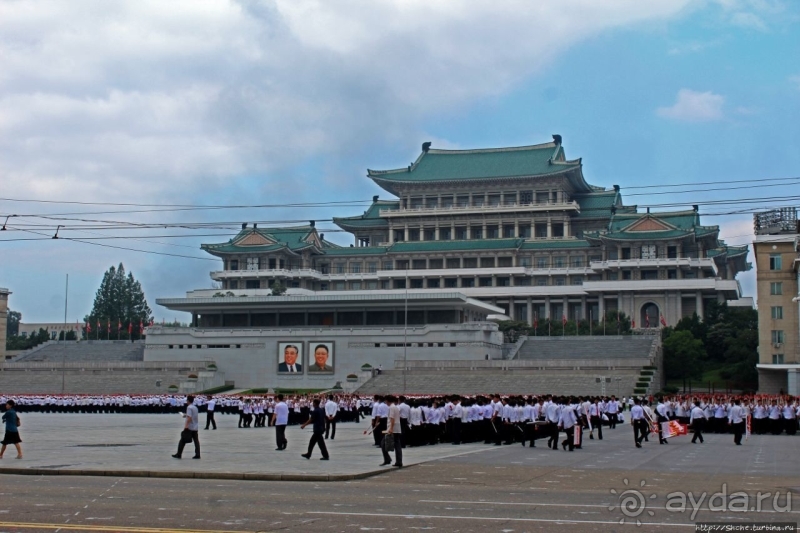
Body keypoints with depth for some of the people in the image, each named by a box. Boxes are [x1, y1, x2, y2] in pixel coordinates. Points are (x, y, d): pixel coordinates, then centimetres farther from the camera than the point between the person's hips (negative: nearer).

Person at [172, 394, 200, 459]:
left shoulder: (189, 407, -13)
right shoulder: (195, 407, 13)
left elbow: (189, 418, -22)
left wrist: (186, 425, -26)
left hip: (189, 427, -8)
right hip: (195, 427, 8)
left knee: (182, 441, 2)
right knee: (196, 441, 6)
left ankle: (179, 454, 6)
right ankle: (197, 455, 2)